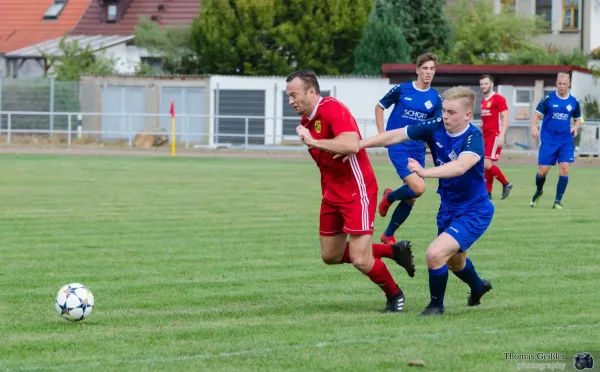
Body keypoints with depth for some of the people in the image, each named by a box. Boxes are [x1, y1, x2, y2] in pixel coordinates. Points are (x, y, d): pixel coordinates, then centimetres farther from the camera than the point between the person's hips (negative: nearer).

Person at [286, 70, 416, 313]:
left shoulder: (333, 109, -21)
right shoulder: (306, 120, 7)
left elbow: (351, 145, -37)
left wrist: (313, 141, -33)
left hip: (357, 192, -10)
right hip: (332, 193, 10)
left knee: (361, 260, -11)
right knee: (331, 256, 13)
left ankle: (394, 295, 16)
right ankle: (394, 250, 26)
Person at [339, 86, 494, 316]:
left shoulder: (474, 138, -27)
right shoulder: (435, 128, -11)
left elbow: (460, 166, -46)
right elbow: (396, 135, -8)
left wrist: (424, 172, -59)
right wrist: (359, 145, -14)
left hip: (474, 213, -7)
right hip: (448, 208, 8)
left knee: (435, 254, -23)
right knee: (454, 261, 28)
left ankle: (436, 305, 1)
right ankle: (478, 287, 60)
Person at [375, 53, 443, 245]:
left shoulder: (435, 98, 3)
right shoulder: (401, 90, -6)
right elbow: (379, 107, 6)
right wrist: (382, 134, -2)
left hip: (418, 150, 5)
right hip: (398, 147, -5)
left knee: (410, 198, 8)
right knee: (418, 188, -22)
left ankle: (388, 235, 26)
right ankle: (389, 197, 9)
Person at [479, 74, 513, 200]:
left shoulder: (498, 99, -8)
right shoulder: (483, 101, 17)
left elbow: (505, 118, -13)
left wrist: (501, 136, -21)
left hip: (494, 135, -8)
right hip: (485, 136, 8)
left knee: (487, 163, -15)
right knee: (487, 165, 4)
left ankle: (506, 184, 1)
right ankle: (488, 192, 7)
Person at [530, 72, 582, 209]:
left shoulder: (574, 102, 4)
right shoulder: (548, 99, -4)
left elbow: (577, 119, 17)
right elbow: (536, 115, -2)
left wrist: (575, 127, -4)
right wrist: (534, 127, -21)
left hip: (566, 141, 2)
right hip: (548, 140, -2)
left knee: (564, 168, -11)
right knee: (543, 171, -2)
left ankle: (558, 201, -1)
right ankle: (538, 191, 30)